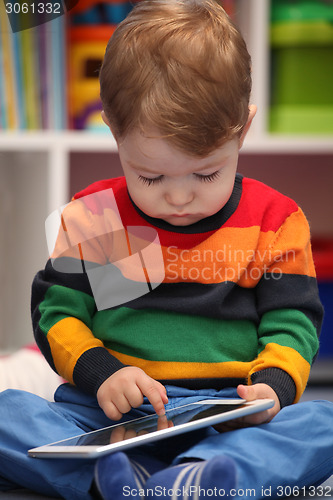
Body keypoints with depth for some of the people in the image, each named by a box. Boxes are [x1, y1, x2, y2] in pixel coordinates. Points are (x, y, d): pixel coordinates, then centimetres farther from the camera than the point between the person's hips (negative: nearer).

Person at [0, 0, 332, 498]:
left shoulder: (273, 220, 5)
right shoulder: (90, 219, 6)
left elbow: (291, 325, 5)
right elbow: (57, 313, 9)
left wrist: (272, 385, -16)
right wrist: (100, 373, -11)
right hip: (108, 413, 1)